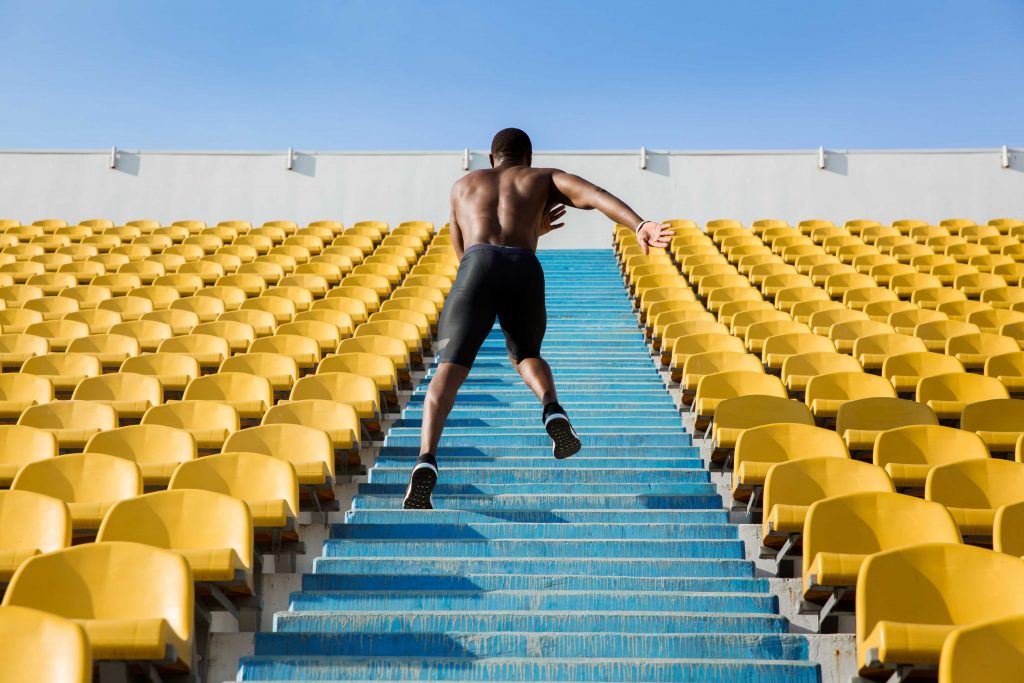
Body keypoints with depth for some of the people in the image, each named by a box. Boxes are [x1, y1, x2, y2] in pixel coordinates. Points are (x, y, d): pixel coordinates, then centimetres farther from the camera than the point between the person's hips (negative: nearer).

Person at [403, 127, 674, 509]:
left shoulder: (463, 186, 38)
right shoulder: (545, 178, 32)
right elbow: (594, 195, 11)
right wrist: (641, 226, -5)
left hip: (478, 267, 0)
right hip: (525, 271, 1)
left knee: (449, 370, -7)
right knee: (525, 356, 26)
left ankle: (426, 461, -32)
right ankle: (552, 410, -7)